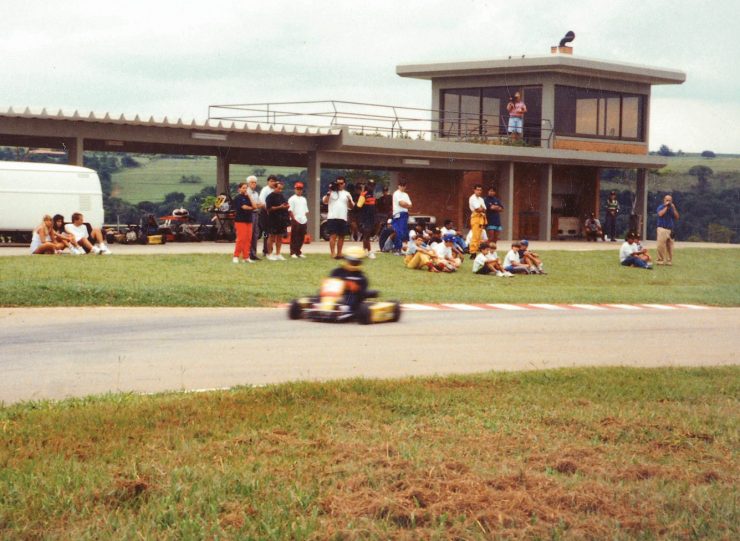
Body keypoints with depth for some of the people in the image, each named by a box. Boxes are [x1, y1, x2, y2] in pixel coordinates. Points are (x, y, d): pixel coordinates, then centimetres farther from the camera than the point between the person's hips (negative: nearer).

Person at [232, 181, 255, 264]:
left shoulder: (247, 197, 17)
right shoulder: (238, 198, -3)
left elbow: (253, 205, 5)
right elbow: (244, 207, -12)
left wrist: (249, 196, -1)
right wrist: (251, 208, 5)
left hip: (248, 220, 7)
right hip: (240, 220, -7)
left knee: (248, 239, 3)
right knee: (241, 239, -12)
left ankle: (246, 257, 6)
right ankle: (236, 256, -7)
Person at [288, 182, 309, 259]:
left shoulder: (304, 199, 19)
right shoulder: (292, 199, -2)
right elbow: (290, 210, -9)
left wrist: (306, 219, 11)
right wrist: (294, 219, -14)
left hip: (303, 221, 6)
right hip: (295, 221, -6)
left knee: (301, 238, 7)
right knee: (294, 238, -4)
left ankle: (298, 252, 15)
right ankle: (293, 253, -2)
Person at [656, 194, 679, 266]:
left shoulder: (672, 208, 16)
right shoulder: (661, 207, 5)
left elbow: (677, 217, 6)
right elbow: (660, 214, -16)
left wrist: (673, 208, -1)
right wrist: (666, 207, -9)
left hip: (671, 230, 4)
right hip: (662, 229, -4)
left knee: (670, 246, 2)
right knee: (661, 245, -12)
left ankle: (669, 261, 6)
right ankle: (660, 260, -7)